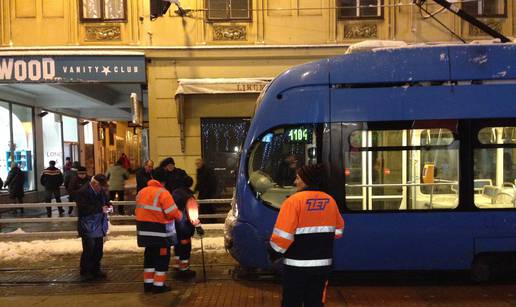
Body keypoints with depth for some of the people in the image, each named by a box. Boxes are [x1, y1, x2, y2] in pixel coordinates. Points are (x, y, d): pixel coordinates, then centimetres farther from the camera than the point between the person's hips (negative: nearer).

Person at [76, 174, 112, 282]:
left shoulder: (101, 191, 7)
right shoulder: (82, 192, -15)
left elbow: (105, 201, 23)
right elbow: (84, 209, -24)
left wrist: (109, 206, -1)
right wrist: (101, 209, -28)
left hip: (99, 227, 7)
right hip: (88, 228, -7)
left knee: (98, 250, 12)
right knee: (88, 251, -2)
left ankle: (95, 270, 26)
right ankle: (85, 272, 13)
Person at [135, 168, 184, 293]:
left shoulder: (142, 192, 8)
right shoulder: (163, 193, -15)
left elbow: (140, 209, 9)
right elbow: (173, 213, -18)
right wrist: (180, 215, 1)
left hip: (144, 230, 7)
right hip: (159, 231, -7)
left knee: (150, 255, 19)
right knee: (162, 257, 6)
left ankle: (148, 283, 25)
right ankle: (159, 285, 10)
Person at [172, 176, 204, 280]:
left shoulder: (175, 193, 5)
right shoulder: (189, 197, -18)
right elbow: (192, 214, -23)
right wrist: (198, 226, -21)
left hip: (174, 224, 8)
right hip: (184, 227, -8)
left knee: (178, 245, 20)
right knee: (185, 247, 3)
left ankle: (177, 266, 32)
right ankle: (184, 270, 9)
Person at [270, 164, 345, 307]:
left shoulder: (294, 200, -14)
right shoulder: (330, 201, 3)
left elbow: (283, 235, -17)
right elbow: (338, 231, 13)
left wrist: (274, 253, -2)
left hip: (297, 264, -5)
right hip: (323, 263, 5)